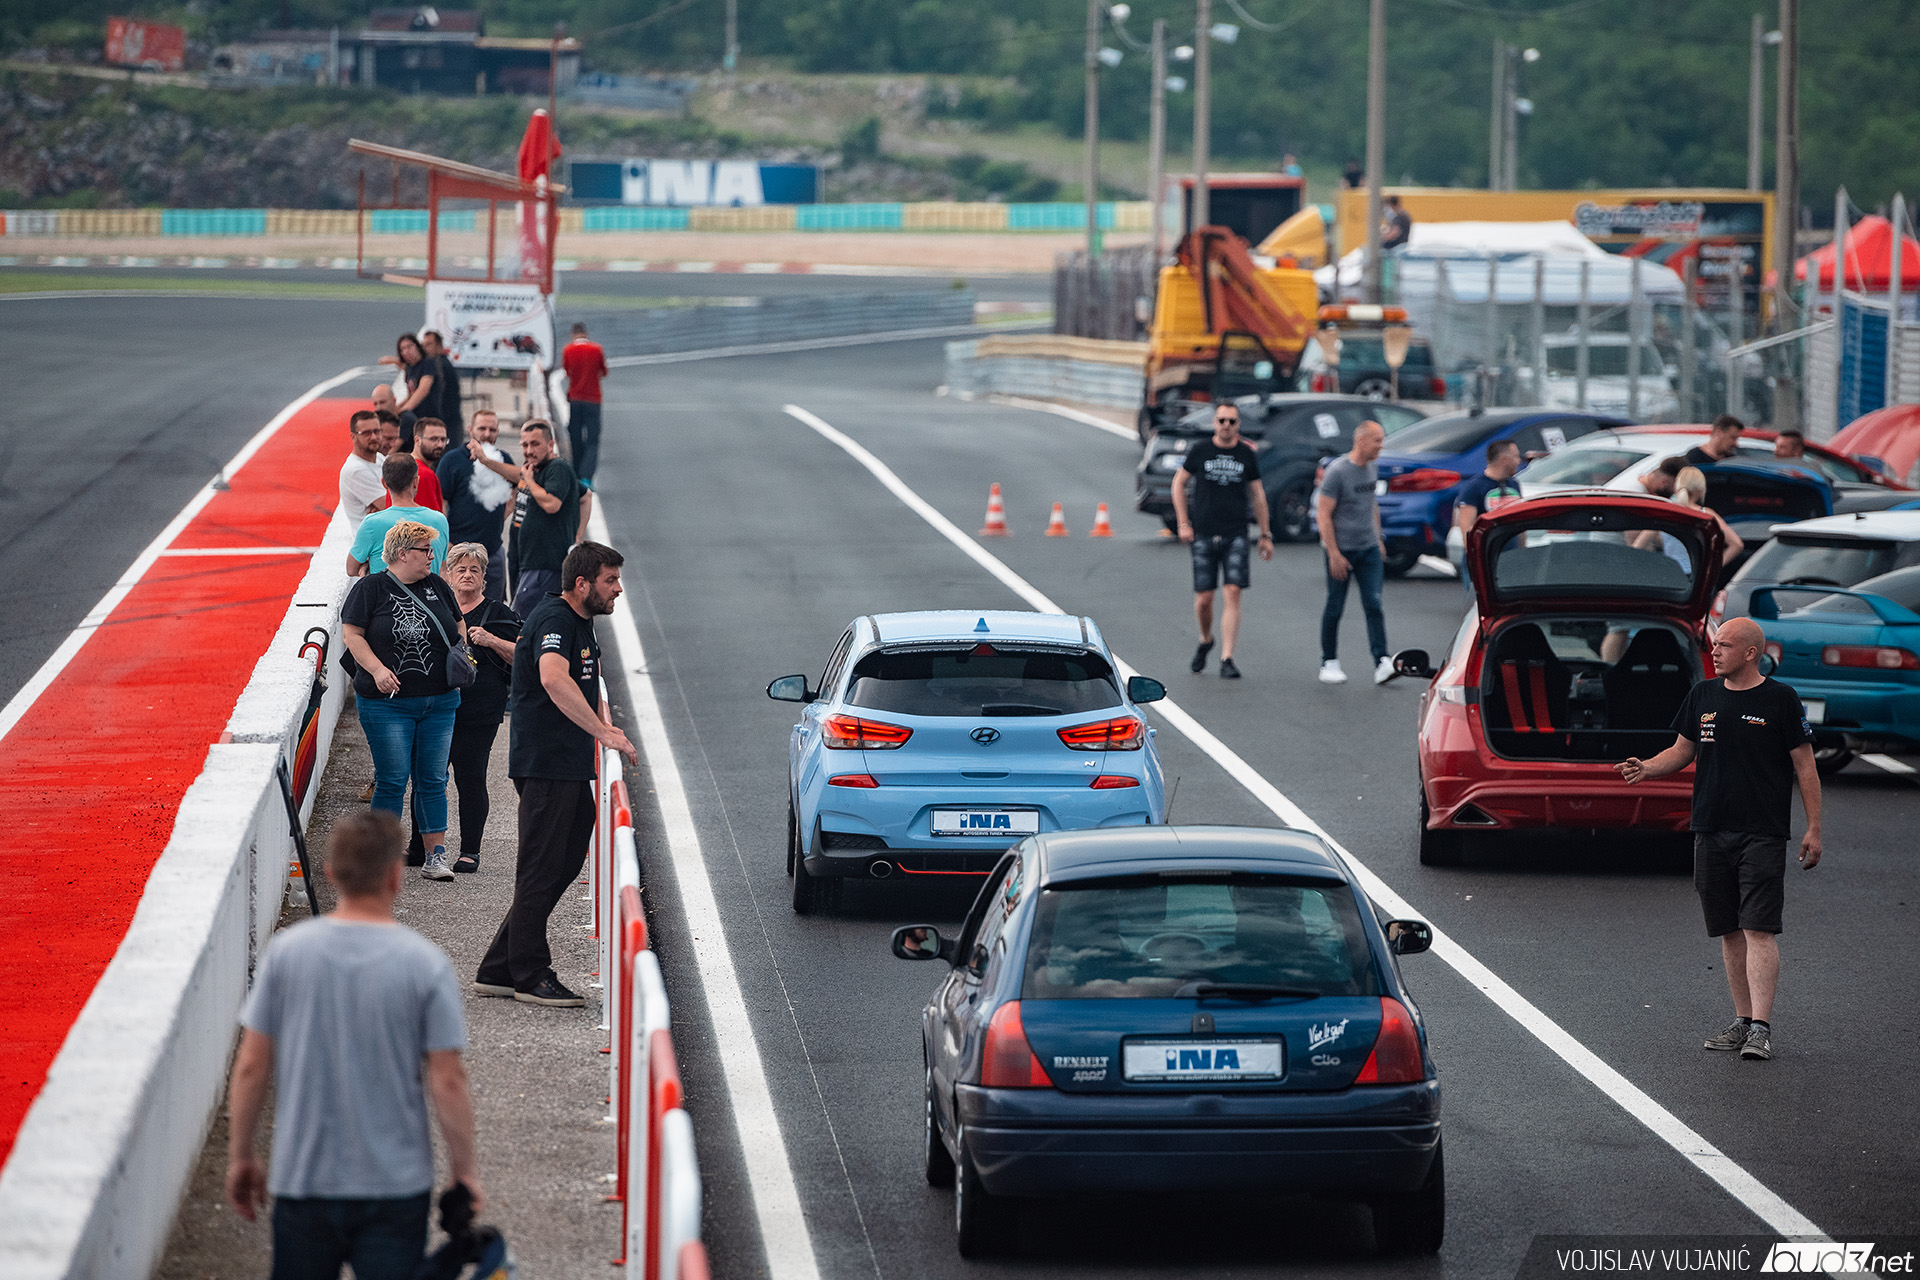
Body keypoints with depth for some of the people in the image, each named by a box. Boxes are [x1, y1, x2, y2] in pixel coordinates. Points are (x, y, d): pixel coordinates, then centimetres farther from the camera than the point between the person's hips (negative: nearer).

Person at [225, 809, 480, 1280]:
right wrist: (465, 1170, 2)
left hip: (303, 1182, 2)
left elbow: (251, 1067, -2)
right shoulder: (425, 964, -11)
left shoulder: (285, 951, -5)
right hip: (396, 1184, -2)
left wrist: (241, 1157, 9)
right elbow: (447, 1082, -9)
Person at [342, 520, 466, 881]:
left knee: (433, 780, 5)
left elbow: (458, 625, 23)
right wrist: (377, 669, -20)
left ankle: (436, 855, 8)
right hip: (388, 704, -5)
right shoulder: (371, 588, -4)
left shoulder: (437, 587, 10)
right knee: (393, 780, -6)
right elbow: (352, 633, -8)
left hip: (439, 702, 5)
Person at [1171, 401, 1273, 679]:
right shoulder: (1200, 451, 2)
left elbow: (1257, 495, 14)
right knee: (1204, 598, 1)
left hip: (1235, 536, 0)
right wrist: (1183, 523, 4)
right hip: (1203, 535, 0)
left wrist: (1265, 535, 14)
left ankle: (1227, 659, -10)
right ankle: (1205, 641, 31)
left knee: (1233, 593, -11)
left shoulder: (1247, 455, 6)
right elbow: (1179, 483, 12)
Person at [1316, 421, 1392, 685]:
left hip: (1369, 549, 5)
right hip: (1341, 550, -5)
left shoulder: (1370, 467, 8)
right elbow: (1323, 515, -15)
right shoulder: (1337, 471, -14)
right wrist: (1334, 554, -18)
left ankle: (1381, 663, -13)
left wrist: (1378, 538, 21)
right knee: (1335, 608, 4)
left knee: (1374, 604, -6)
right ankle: (1329, 663, 16)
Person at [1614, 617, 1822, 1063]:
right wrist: (1647, 768, -2)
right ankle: (1743, 1021, 15)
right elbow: (1683, 751, 19)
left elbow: (1804, 767, 0)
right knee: (1730, 931, 8)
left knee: (1758, 929, -12)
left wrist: (1814, 829, -4)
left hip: (1763, 833, -5)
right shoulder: (1703, 696, 11)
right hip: (1711, 832, 5)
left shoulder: (1781, 699, -3)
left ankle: (1761, 1028, -16)